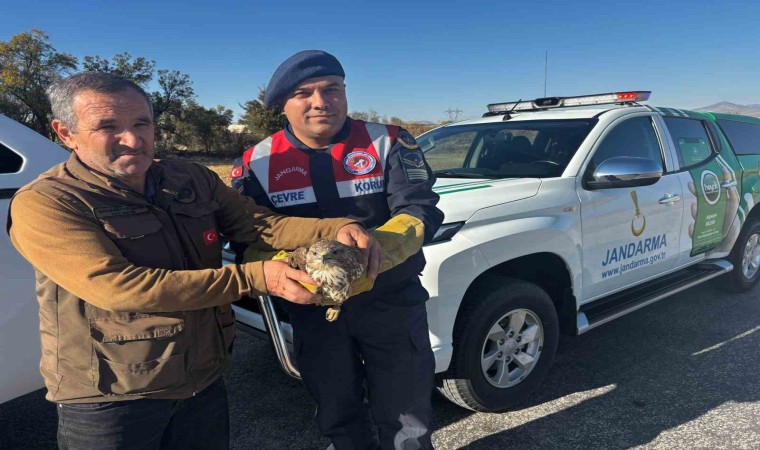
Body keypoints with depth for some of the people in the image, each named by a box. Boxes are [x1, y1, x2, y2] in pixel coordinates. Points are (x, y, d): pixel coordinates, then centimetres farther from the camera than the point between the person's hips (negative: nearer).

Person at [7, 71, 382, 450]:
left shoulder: (194, 181, 2)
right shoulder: (43, 204, -15)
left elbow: (260, 224, -3)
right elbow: (118, 287, -25)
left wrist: (335, 230, -22)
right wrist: (252, 278, -27)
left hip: (205, 384, 5)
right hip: (110, 401, -4)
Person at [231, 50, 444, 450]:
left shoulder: (388, 144, -7)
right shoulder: (257, 164, -3)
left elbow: (420, 210, -16)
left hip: (392, 303, -1)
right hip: (313, 310, 2)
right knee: (336, 416, 22)